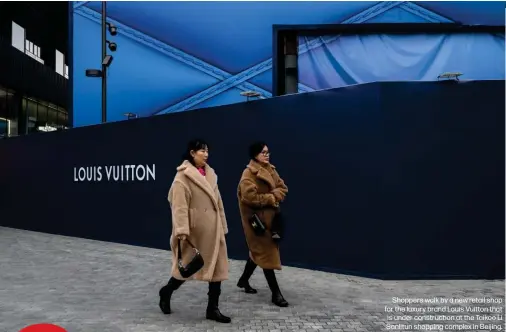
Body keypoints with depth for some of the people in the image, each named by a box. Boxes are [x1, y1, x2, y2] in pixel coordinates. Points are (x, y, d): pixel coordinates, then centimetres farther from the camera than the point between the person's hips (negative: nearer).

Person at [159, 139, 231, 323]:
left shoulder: (210, 174, 11)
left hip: (213, 229, 7)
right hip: (194, 230, -6)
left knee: (217, 266, 5)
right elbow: (179, 205, -17)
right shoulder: (183, 176, -10)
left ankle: (213, 308, 15)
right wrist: (181, 230, -24)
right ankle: (166, 292, 35)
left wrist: (222, 226, 14)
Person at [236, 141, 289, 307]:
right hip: (257, 218, -9)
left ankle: (244, 280, 36)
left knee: (259, 251, 18)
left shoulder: (270, 169, 11)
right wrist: (271, 199, -16)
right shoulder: (248, 173, -14)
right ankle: (276, 293, 0)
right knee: (266, 253, -6)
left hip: (270, 216, 9)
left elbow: (283, 188, 9)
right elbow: (250, 197, -24)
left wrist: (275, 196, -13)